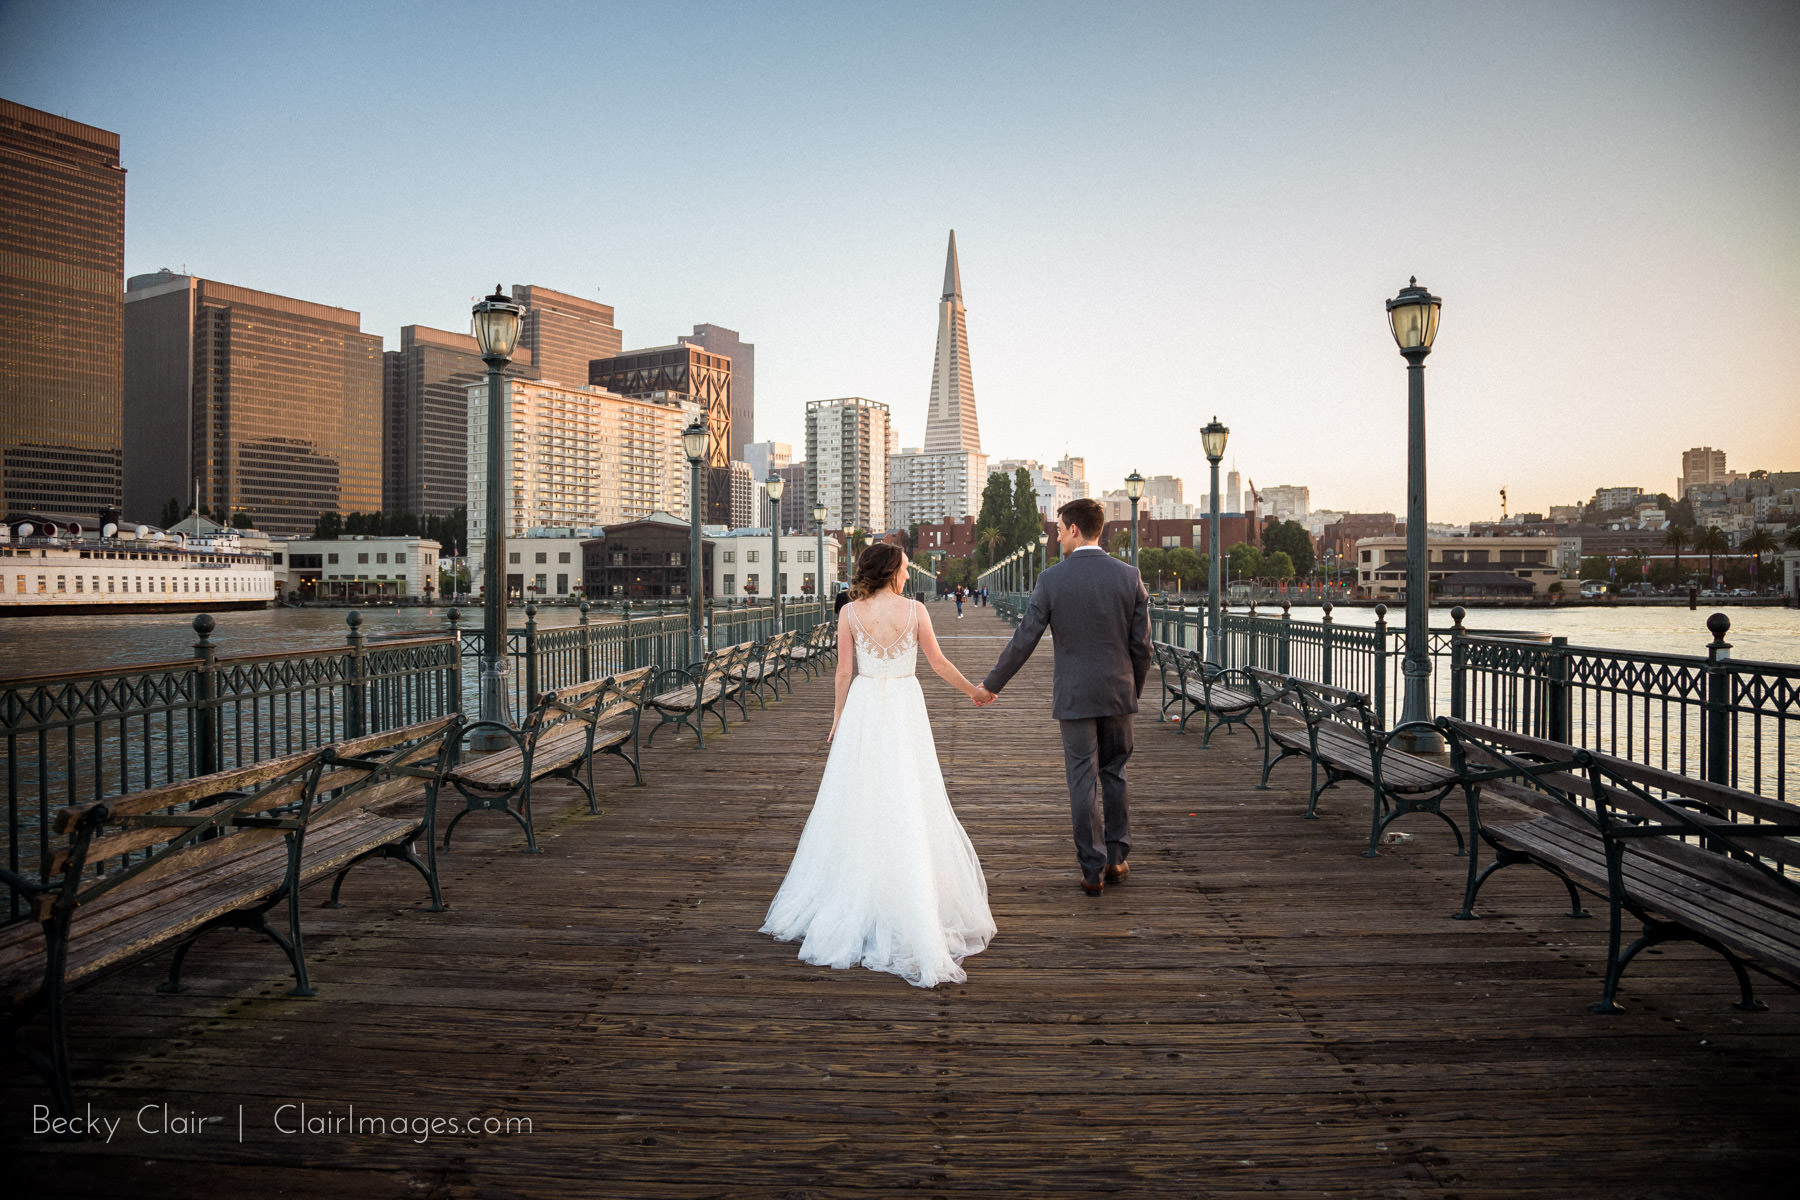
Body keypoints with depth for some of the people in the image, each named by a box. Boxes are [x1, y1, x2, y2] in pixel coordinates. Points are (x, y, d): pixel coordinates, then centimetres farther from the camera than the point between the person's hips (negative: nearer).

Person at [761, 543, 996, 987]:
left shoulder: (850, 613, -3)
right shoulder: (915, 610, -5)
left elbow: (844, 671, -1)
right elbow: (938, 662, 1)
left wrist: (838, 715, 11)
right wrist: (972, 690, 15)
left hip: (864, 707, 1)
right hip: (905, 706, -1)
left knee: (858, 804, 9)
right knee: (909, 805, 4)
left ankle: (850, 905, 17)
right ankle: (914, 911, 10)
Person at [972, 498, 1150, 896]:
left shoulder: (1052, 579, -8)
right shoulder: (1129, 576, -1)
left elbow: (1023, 641, -6)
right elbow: (1142, 645, 1)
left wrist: (991, 685, 6)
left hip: (1074, 696, -2)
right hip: (1118, 692, 3)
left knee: (1083, 782, 4)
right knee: (1114, 774, 17)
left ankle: (1093, 871, 9)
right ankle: (1116, 859, 23)